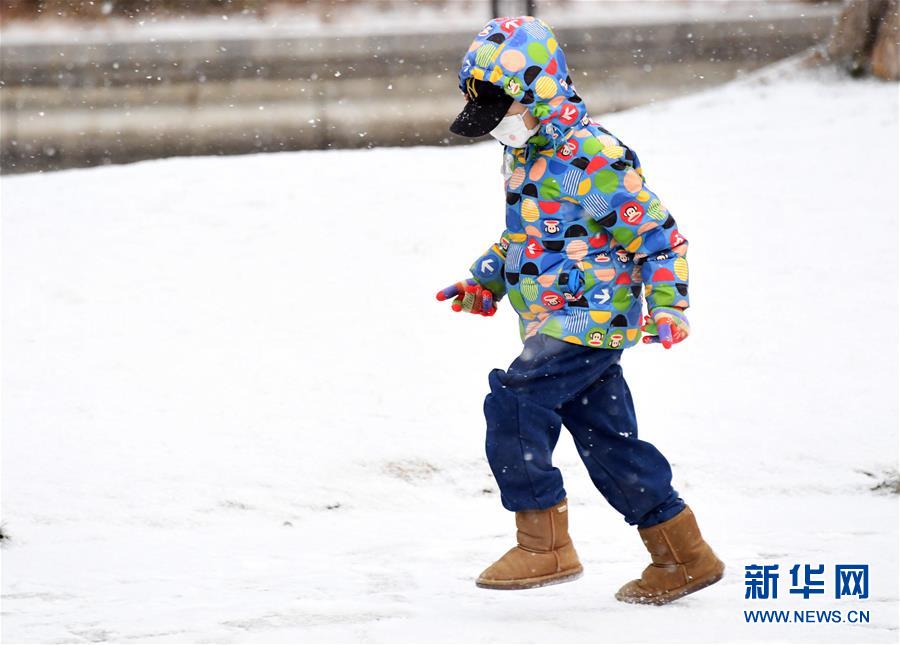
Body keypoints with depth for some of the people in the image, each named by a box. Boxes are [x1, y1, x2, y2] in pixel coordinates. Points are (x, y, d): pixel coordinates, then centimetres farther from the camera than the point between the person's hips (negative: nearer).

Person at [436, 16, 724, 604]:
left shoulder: (591, 157, -17)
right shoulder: (526, 157, 13)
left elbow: (656, 229, -15)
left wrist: (666, 306, -18)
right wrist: (485, 283, 20)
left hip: (589, 318, -10)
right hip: (558, 326, 10)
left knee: (514, 405, -18)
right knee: (607, 440, 11)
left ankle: (546, 547, -14)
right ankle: (685, 556, 20)